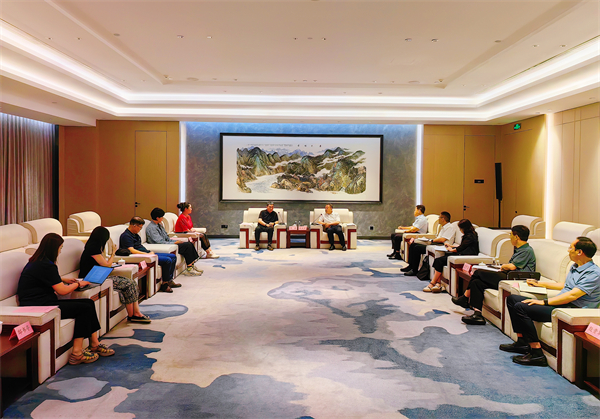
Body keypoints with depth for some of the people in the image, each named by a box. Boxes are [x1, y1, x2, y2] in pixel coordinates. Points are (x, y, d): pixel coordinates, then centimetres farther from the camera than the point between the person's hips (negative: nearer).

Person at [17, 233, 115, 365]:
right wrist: (78, 284, 2)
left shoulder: (36, 262, 15)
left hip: (42, 302, 10)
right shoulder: (46, 265, -18)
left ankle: (95, 344, 3)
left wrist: (64, 280, 28)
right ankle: (76, 353, -12)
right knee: (85, 308, -14)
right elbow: (63, 291, -15)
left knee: (89, 303, 0)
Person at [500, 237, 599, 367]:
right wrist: (539, 283, 37)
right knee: (512, 299, 5)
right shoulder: (575, 267, 17)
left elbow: (572, 295, -24)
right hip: (558, 305, 10)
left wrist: (544, 302, -24)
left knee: (520, 307, -26)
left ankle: (536, 352, -22)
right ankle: (522, 342, 6)